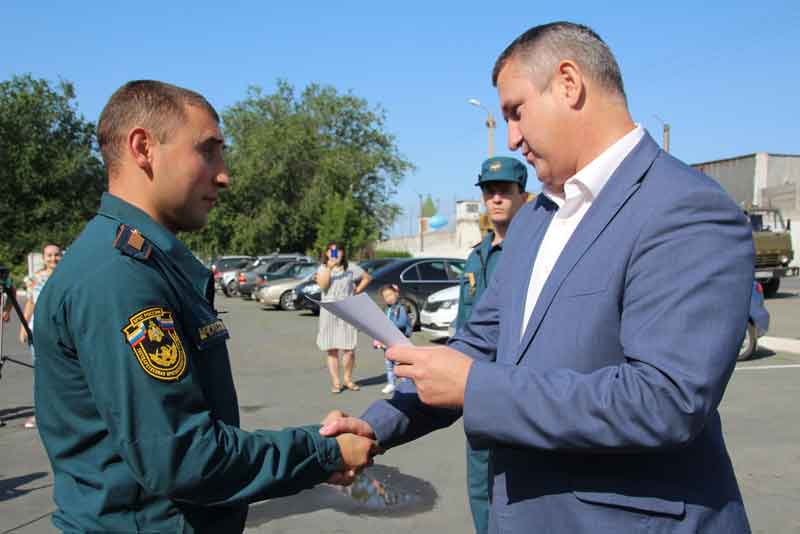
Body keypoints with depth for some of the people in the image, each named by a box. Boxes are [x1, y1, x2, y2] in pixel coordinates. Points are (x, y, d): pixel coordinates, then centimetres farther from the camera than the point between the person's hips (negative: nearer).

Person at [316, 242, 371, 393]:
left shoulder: (351, 268, 5)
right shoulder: (323, 269, 5)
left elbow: (366, 278, 16)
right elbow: (322, 286, -12)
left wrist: (356, 291, 5)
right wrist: (329, 268, -20)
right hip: (329, 313, 1)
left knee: (349, 349, -5)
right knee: (331, 350, 1)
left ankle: (347, 379, 14)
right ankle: (335, 382, 9)